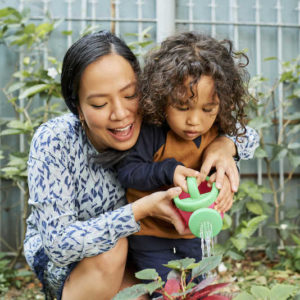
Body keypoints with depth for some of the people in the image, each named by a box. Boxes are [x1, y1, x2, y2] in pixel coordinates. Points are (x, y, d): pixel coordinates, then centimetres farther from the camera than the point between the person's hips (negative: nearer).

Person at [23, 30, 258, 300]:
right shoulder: (54, 142, -30)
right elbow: (59, 243, -32)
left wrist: (222, 144, -35)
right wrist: (143, 209, -41)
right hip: (56, 259, -3)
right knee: (111, 250, -32)